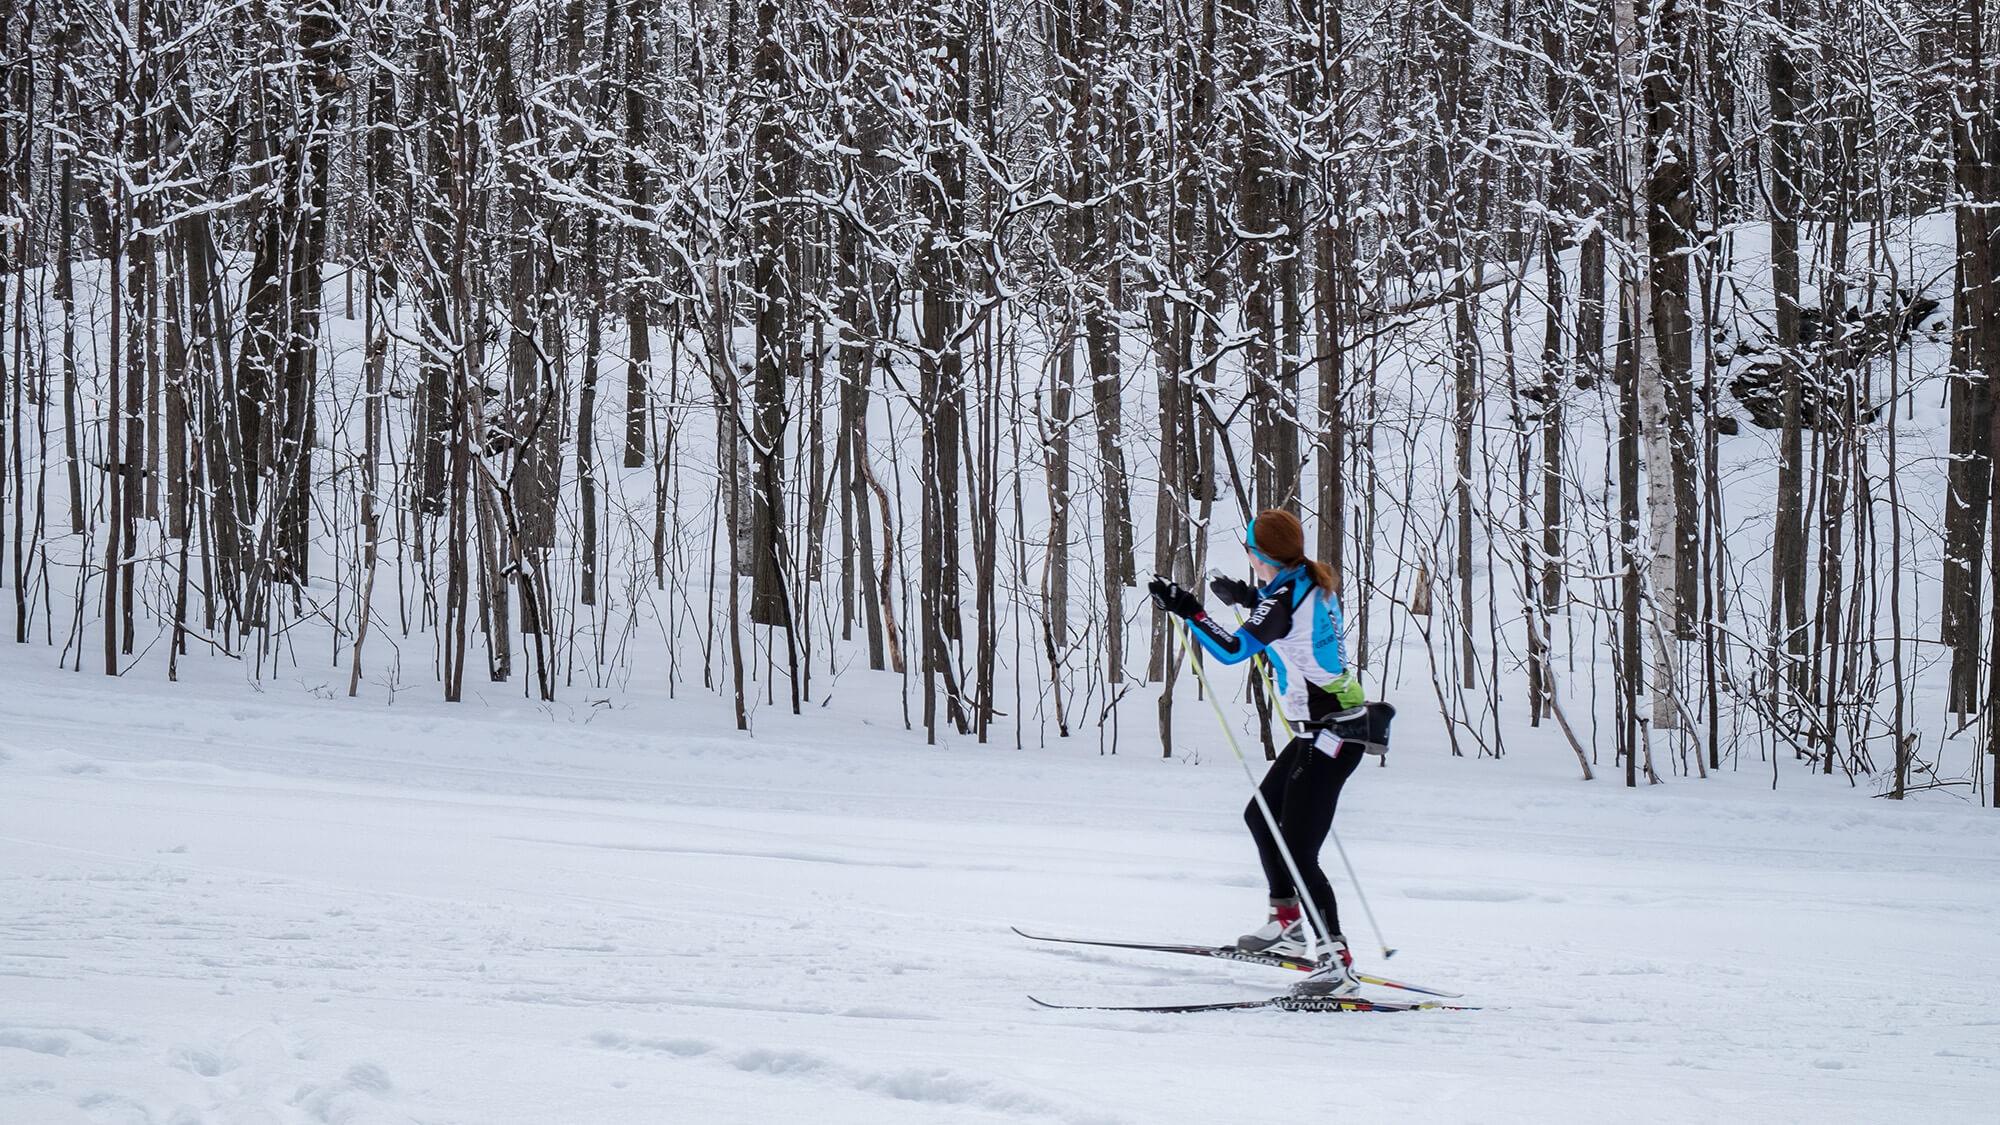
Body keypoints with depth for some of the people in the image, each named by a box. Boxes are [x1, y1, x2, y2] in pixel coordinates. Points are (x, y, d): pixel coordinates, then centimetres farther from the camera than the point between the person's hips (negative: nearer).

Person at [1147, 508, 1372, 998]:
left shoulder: (1282, 600, -20)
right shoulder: (1316, 585, 8)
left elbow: (1233, 650, -20)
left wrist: (1189, 611, -15)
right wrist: (1250, 600, 28)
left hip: (1328, 735, -10)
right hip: (1330, 730, 10)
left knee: (1298, 851, -11)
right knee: (1260, 816, 24)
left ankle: (1337, 962, -15)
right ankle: (1287, 925, 35)